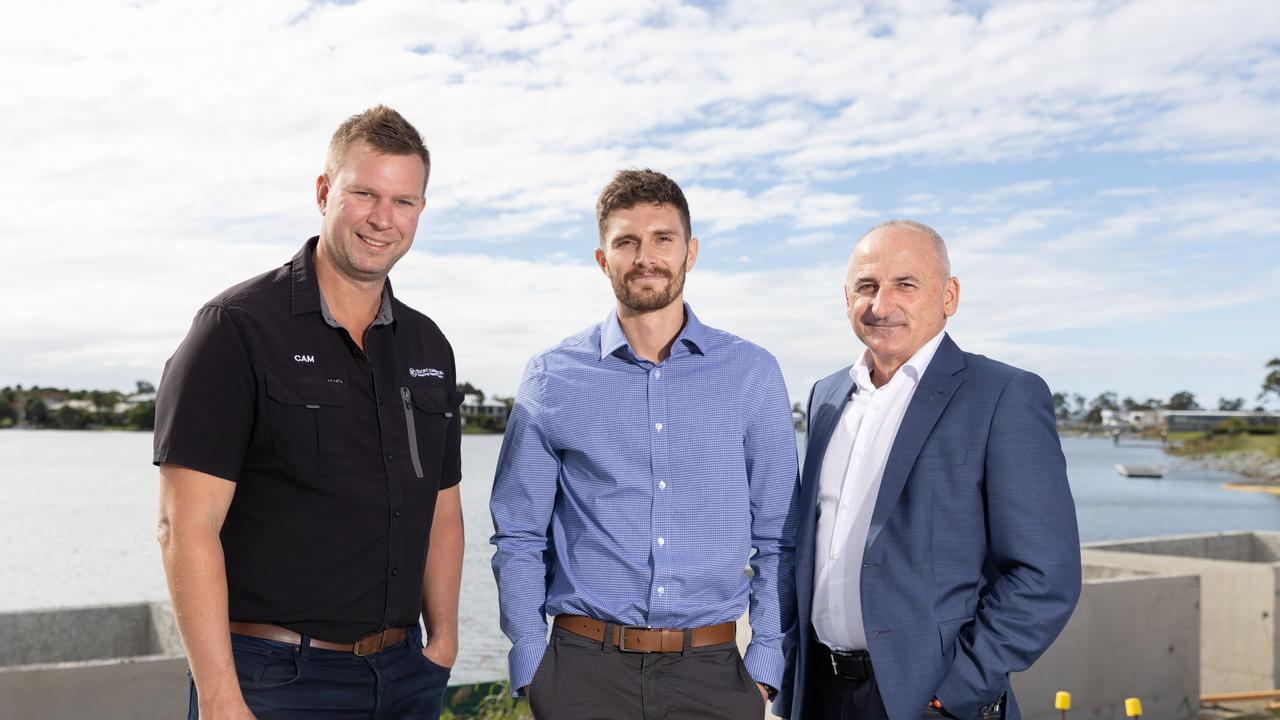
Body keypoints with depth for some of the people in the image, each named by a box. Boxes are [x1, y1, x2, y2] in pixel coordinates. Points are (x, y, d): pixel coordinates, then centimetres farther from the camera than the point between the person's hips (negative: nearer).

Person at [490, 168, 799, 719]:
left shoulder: (752, 374, 2)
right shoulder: (552, 379, 0)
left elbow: (776, 537, 4)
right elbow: (519, 539, 3)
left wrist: (764, 664, -2)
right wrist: (531, 668, -3)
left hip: (712, 670, 1)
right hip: (585, 671, 0)